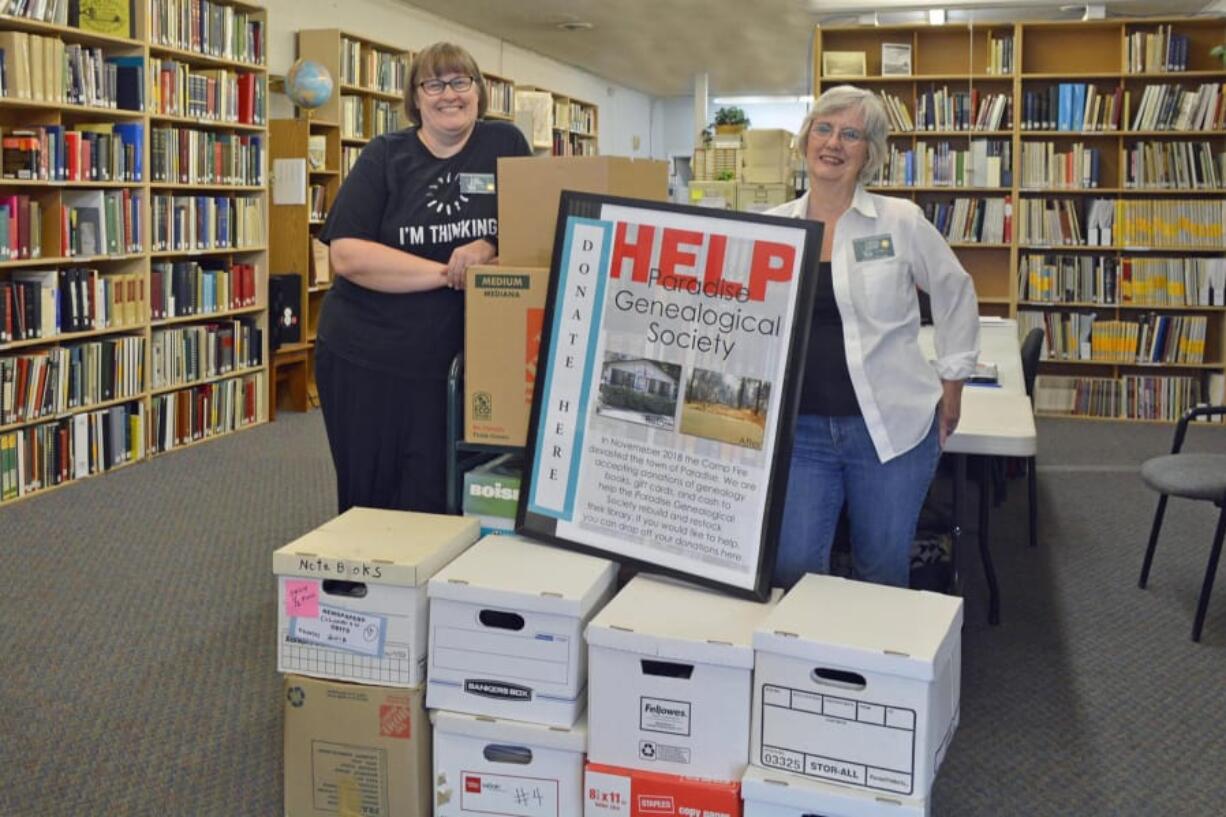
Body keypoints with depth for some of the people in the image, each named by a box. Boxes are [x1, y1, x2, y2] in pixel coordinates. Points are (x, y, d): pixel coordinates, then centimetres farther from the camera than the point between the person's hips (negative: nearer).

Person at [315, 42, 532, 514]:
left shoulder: (506, 145, 3)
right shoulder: (385, 156, -1)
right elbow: (347, 255, -12)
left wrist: (489, 249, -16)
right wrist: (448, 272, -18)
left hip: (461, 362, 1)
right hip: (366, 360, 0)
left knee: (435, 505, 2)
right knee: (369, 500, 9)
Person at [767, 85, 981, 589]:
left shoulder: (901, 221, -2)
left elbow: (955, 294, 9)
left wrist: (952, 381, 8)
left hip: (891, 428, -1)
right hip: (800, 429, 2)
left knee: (884, 574, 11)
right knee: (792, 571, 1)